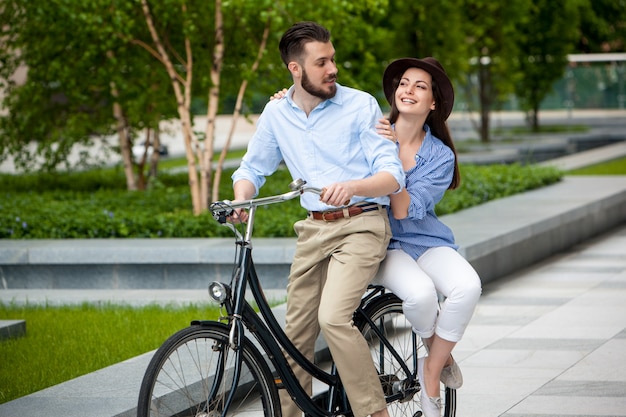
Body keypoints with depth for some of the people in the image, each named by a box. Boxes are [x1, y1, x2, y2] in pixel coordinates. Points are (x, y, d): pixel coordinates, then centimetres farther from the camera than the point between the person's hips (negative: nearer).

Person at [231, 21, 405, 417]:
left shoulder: (361, 106, -6)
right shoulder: (276, 113, 7)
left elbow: (393, 175, -11)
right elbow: (253, 168, 19)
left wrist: (352, 186, -32)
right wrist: (240, 199, -5)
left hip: (361, 225, -5)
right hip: (314, 229, 5)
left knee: (333, 317, -24)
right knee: (296, 333, 5)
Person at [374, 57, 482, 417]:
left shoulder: (440, 156, -1)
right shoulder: (370, 133, 1)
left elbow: (405, 210, -13)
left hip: (427, 241, 2)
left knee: (468, 286, -30)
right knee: (420, 292, -34)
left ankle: (430, 374, -10)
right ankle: (441, 355, 0)